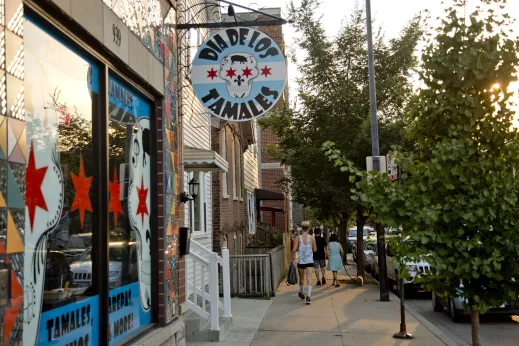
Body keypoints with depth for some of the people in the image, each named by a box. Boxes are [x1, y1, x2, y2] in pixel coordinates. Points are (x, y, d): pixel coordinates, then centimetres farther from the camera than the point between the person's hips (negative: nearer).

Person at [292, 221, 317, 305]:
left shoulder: (298, 238, -6)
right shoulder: (312, 238, -5)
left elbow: (294, 249, -11)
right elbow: (315, 249, 3)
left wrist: (293, 257, 5)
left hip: (301, 261, 1)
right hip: (309, 261, -1)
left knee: (301, 278, 18)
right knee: (309, 278, -3)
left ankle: (302, 293, 38)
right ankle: (308, 297, -15)